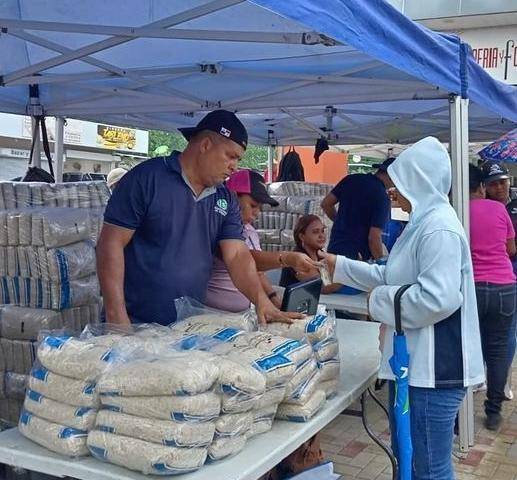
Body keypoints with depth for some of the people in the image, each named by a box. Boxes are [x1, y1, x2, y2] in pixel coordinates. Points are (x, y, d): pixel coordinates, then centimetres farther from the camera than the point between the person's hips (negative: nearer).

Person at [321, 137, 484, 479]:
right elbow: (392, 275, 24)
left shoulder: (439, 226, -19)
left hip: (433, 368, -11)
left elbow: (438, 298, -30)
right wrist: (339, 265, 22)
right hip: (414, 362, 11)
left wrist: (380, 299, -15)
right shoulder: (423, 222, 15)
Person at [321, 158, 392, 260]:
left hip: (334, 248, 6)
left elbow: (326, 204, 9)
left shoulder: (352, 179, 3)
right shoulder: (382, 197, -14)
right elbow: (374, 237, -18)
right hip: (358, 255, -6)